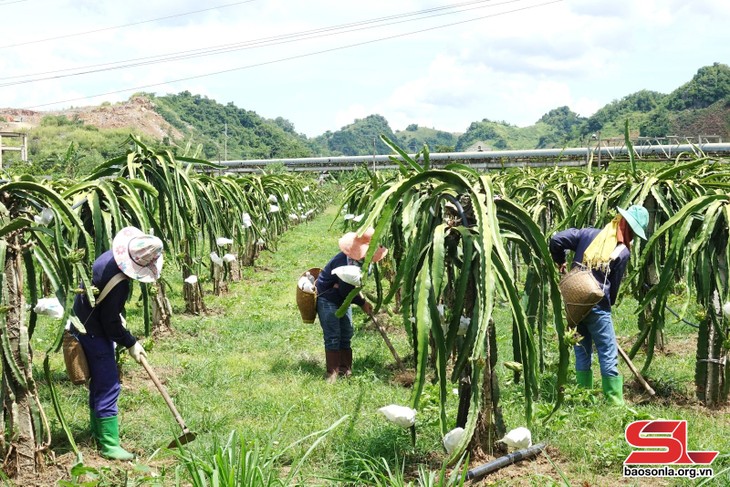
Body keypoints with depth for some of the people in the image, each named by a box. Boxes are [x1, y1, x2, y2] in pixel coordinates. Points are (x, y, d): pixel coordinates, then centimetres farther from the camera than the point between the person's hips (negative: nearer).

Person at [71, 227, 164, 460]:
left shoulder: (111, 256, -5)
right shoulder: (118, 283, -32)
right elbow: (110, 322, -23)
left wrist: (119, 316, 19)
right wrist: (131, 344, -10)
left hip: (83, 324, 10)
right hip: (93, 333, -10)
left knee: (99, 381, 21)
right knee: (108, 386, -5)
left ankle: (98, 430, 37)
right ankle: (109, 445, 0)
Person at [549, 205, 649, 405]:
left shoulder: (589, 233, 3)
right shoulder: (623, 252, -6)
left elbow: (556, 240, -3)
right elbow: (614, 285, 0)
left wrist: (560, 262, 14)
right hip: (597, 306, -5)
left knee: (582, 353, 14)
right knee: (609, 356, 2)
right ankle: (615, 402, 4)